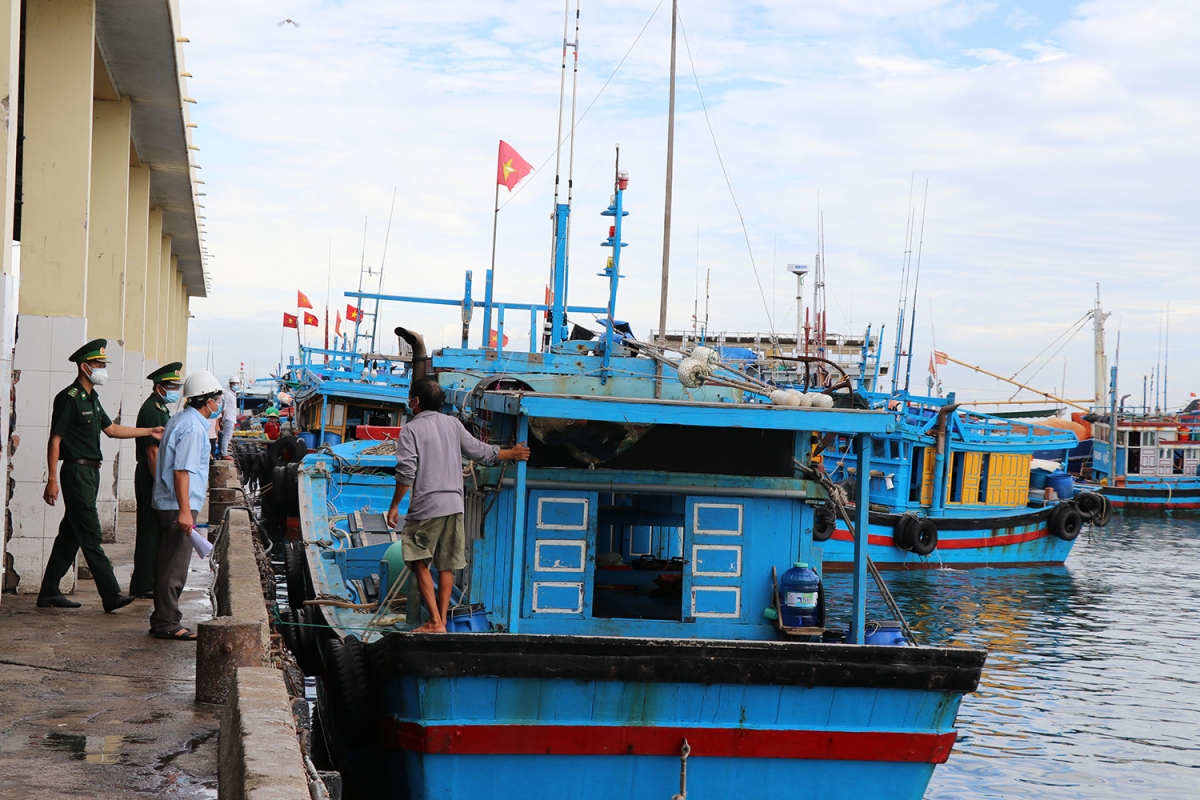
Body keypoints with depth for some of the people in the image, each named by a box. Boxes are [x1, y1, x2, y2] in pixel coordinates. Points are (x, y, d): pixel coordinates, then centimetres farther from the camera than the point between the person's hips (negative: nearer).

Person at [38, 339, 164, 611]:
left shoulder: (91, 399, 16)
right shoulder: (69, 398, -12)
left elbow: (110, 429, 28)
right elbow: (55, 440, -15)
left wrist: (149, 431, 27)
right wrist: (52, 480, -20)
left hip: (90, 473, 10)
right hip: (76, 472, -10)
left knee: (70, 535, 11)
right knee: (90, 537, -9)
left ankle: (49, 593, 16)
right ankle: (111, 595, -10)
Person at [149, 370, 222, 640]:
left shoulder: (180, 420, 15)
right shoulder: (193, 427, -16)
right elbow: (182, 470, -23)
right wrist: (185, 511, -26)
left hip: (168, 504, 10)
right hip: (180, 506, -10)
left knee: (167, 564, 14)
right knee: (175, 566, -6)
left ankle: (162, 621, 20)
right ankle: (167, 624, -3)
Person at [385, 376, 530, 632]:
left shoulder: (411, 430, -6)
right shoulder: (453, 424, 10)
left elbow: (406, 473, -13)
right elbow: (479, 451, 18)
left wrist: (394, 505, -4)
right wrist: (511, 453, 34)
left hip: (425, 507, -5)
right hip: (454, 505, 5)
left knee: (420, 563, 1)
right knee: (446, 565, 11)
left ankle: (435, 621, -7)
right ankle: (442, 620, 11)